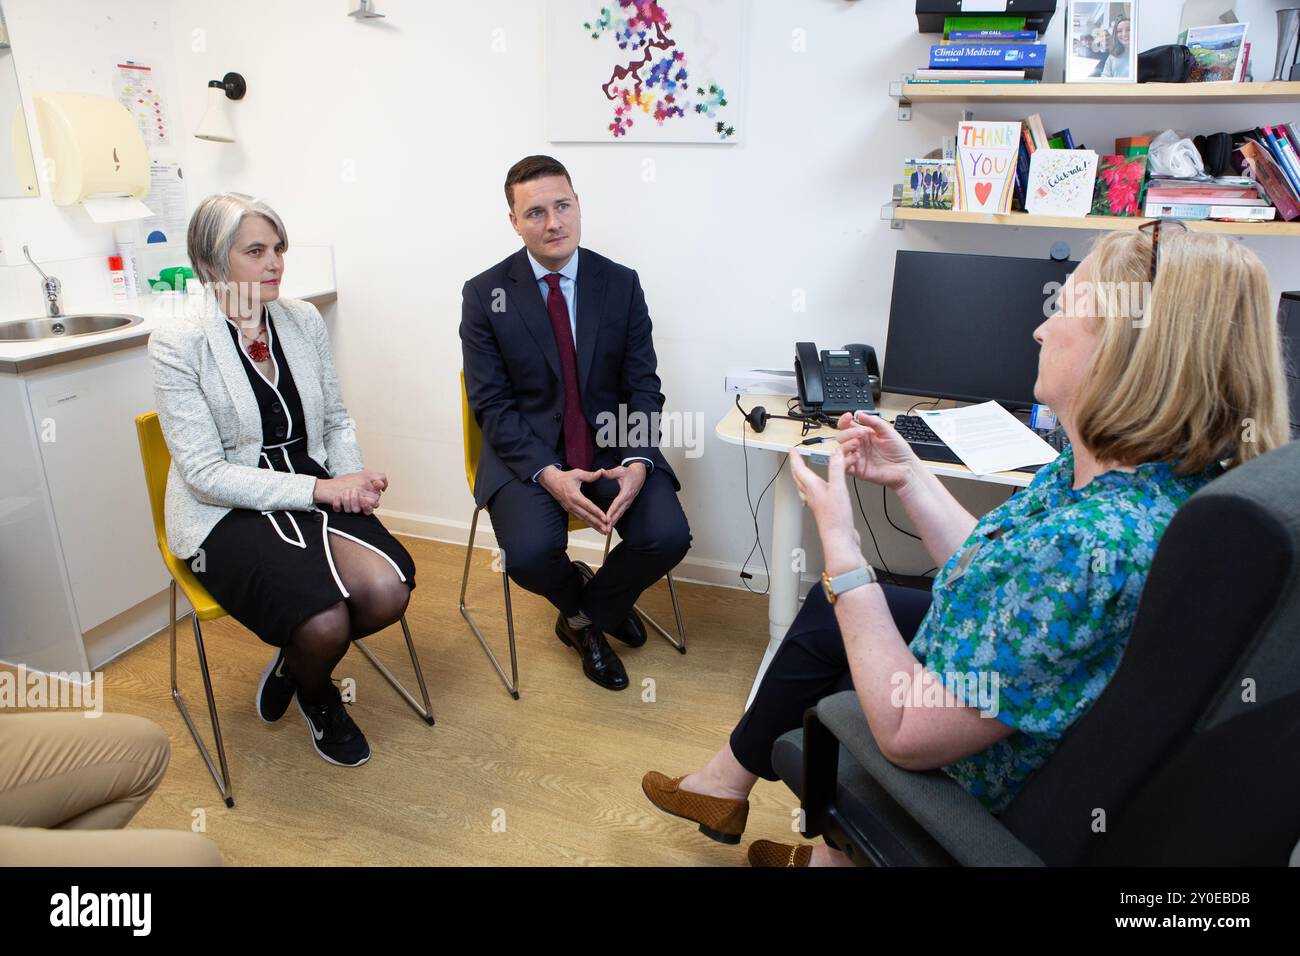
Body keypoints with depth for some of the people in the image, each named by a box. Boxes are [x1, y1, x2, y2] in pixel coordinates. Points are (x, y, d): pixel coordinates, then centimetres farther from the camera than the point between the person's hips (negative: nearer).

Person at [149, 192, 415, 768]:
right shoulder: (177, 344, -10)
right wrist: (317, 488, -21)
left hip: (314, 493, 5)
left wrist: (351, 478, -8)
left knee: (388, 591, -23)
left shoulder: (304, 320, 5)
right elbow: (205, 472, -13)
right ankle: (316, 696, 13)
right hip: (226, 512, -4)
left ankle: (294, 666, 11)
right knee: (325, 622, -28)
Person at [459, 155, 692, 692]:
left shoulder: (621, 284, 3)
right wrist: (548, 474, -21)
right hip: (526, 447, -1)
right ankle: (595, 605, 12)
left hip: (612, 444, 2)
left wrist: (637, 462, -18)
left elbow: (643, 385, 1)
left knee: (668, 536, -21)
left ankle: (583, 618, 12)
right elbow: (491, 404, -6)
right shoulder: (484, 295, -2)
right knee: (530, 554, -28)